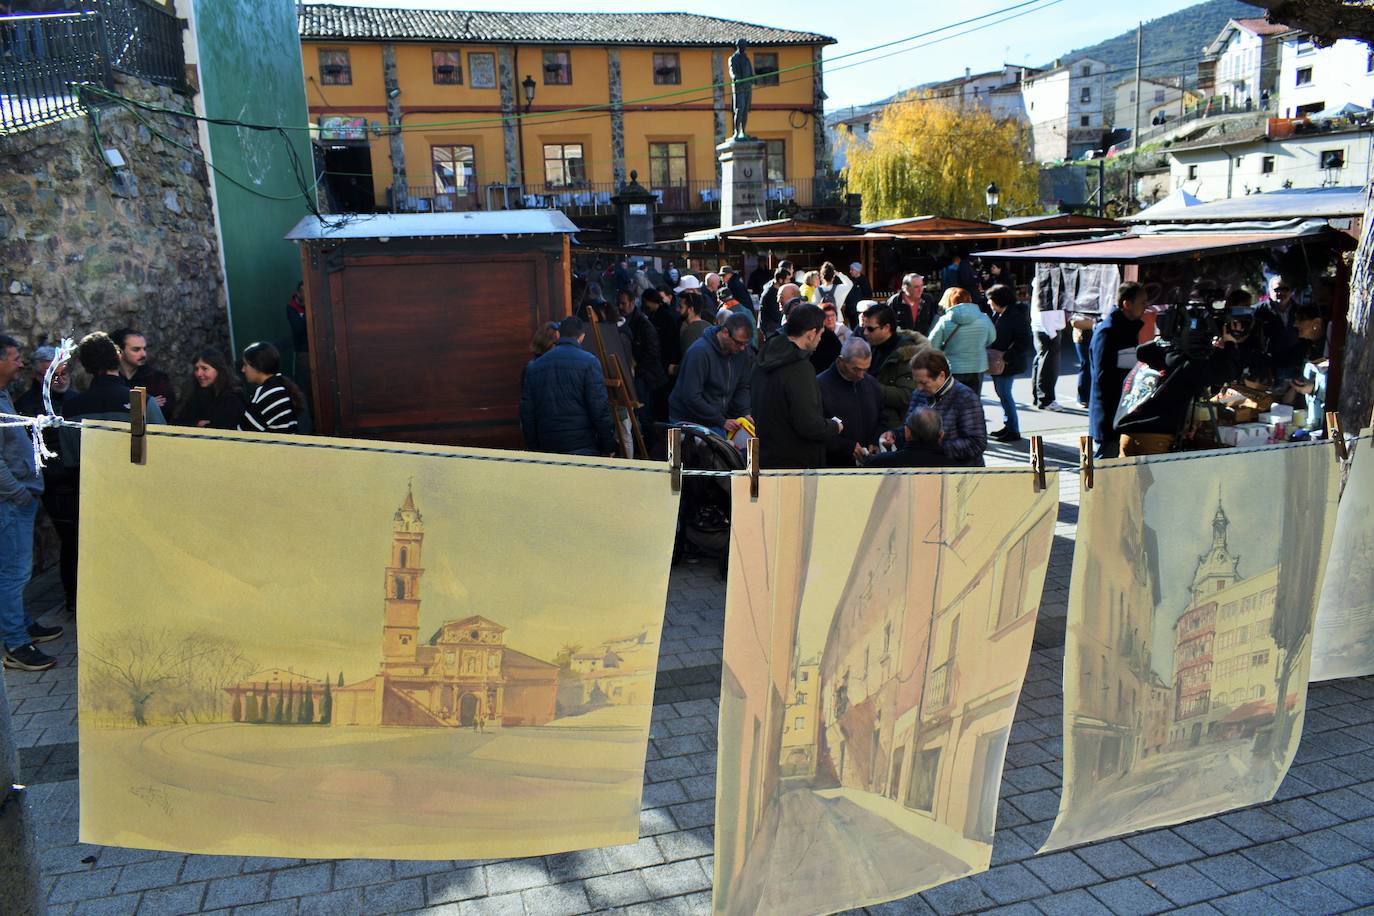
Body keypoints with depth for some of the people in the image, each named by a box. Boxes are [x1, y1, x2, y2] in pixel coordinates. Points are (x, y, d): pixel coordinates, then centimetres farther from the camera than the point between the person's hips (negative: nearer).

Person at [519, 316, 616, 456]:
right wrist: (609, 446, -2)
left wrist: (533, 449, 18)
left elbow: (526, 412, 11)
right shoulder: (589, 362, -5)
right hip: (583, 448, -4)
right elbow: (600, 409, -10)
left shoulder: (534, 366, 10)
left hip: (547, 448, 4)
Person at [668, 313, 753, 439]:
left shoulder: (744, 352, -3)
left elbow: (743, 387, 8)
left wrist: (745, 413, -10)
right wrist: (722, 421, -22)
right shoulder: (700, 352, -23)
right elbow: (691, 397, -24)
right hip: (688, 421, -5)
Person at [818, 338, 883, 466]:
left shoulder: (872, 383, 11)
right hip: (833, 464, -5)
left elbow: (881, 421, 20)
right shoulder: (821, 385, -10)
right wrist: (847, 446, -20)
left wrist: (875, 443, 1)